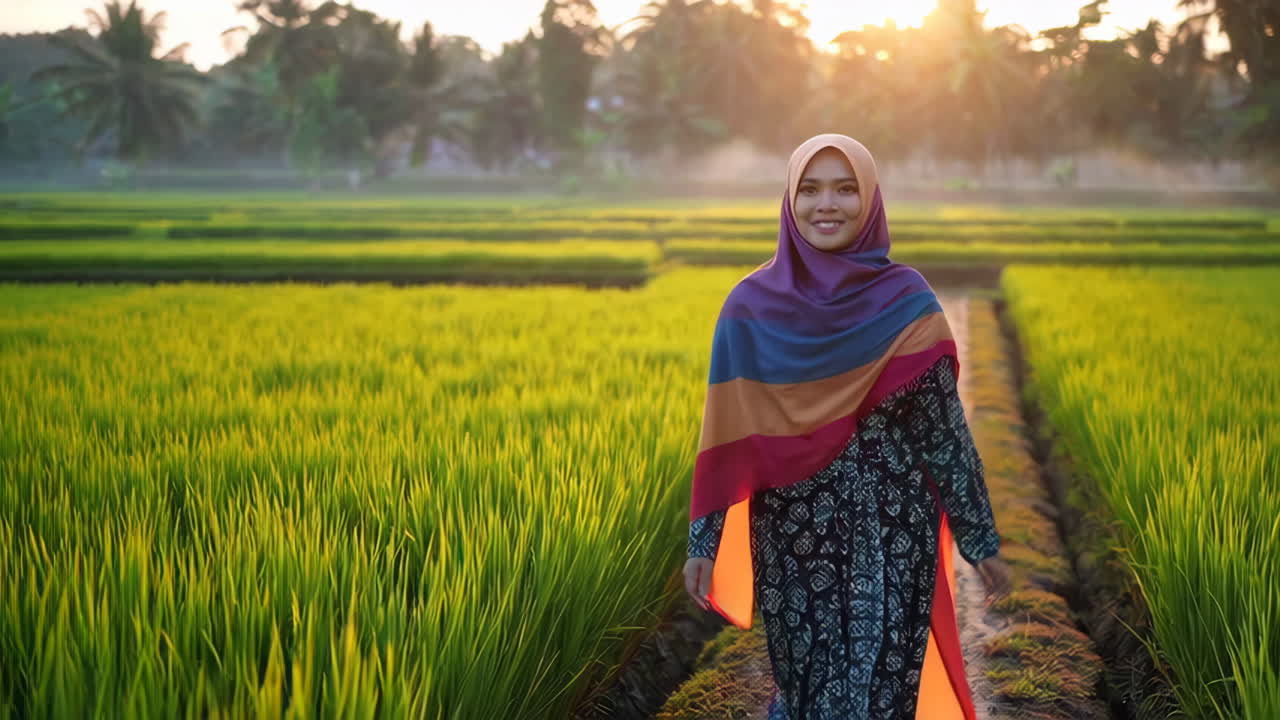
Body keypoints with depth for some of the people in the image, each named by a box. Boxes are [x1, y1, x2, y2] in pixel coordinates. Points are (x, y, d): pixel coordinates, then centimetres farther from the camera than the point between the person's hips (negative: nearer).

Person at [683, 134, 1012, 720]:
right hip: (792, 531, 1)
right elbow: (726, 436, 1)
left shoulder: (907, 302, -3)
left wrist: (981, 540, 0)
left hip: (891, 531, -1)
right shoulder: (751, 306, -2)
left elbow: (944, 426, -2)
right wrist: (703, 543, 0)